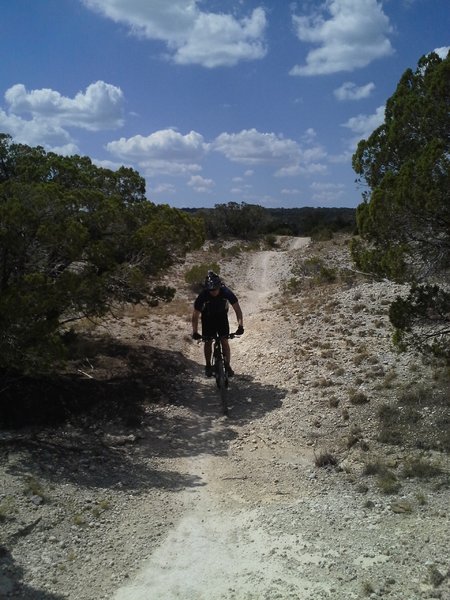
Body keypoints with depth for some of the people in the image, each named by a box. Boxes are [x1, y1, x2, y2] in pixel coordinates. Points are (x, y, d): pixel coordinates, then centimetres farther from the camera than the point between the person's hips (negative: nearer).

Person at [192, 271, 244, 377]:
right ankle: (208, 366, 14)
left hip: (222, 316, 0)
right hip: (208, 317, 0)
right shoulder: (203, 295, -31)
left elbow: (237, 309, -23)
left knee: (225, 341, -7)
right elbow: (196, 314, -24)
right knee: (208, 342, -2)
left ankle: (227, 365, 4)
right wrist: (195, 332, -32)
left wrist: (240, 325, -34)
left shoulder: (226, 292, -30)